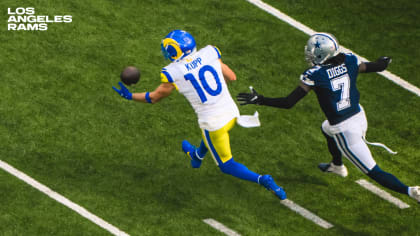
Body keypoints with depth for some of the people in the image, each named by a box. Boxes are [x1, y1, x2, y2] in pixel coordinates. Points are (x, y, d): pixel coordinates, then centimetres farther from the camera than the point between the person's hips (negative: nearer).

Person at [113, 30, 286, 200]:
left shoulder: (173, 73, -13)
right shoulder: (209, 53, -3)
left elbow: (155, 97, 3)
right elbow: (231, 77, 8)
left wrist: (130, 96, 16)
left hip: (213, 122, -5)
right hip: (232, 113, 5)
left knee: (227, 166, 14)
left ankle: (262, 180, -5)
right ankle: (197, 156, 67)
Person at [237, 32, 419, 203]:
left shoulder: (314, 75, -18)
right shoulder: (349, 62, -4)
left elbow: (288, 103, -17)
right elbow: (379, 66, 11)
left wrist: (258, 100, -8)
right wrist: (383, 62, 36)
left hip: (345, 130, -7)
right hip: (360, 117, 7)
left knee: (373, 172, 1)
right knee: (327, 129, 38)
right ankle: (337, 166, 60)